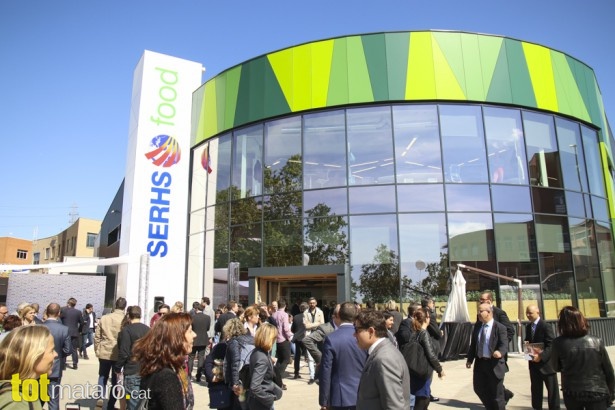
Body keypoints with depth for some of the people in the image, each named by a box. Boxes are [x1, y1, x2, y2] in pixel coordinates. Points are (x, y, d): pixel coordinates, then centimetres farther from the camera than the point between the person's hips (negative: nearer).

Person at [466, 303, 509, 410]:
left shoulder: (500, 327, -13)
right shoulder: (477, 326, 6)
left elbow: (504, 345, -20)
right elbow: (473, 343, 11)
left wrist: (500, 352, -42)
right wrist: (470, 359, 8)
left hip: (494, 364, -6)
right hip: (480, 363, 6)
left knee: (496, 393, 6)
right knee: (479, 388, 16)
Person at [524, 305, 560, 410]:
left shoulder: (546, 326, -15)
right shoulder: (528, 327, 10)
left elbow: (551, 345, -20)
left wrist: (541, 356, -29)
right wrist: (526, 344, -4)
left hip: (546, 363, -7)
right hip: (534, 363, 7)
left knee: (552, 390, 7)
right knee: (535, 389, 15)